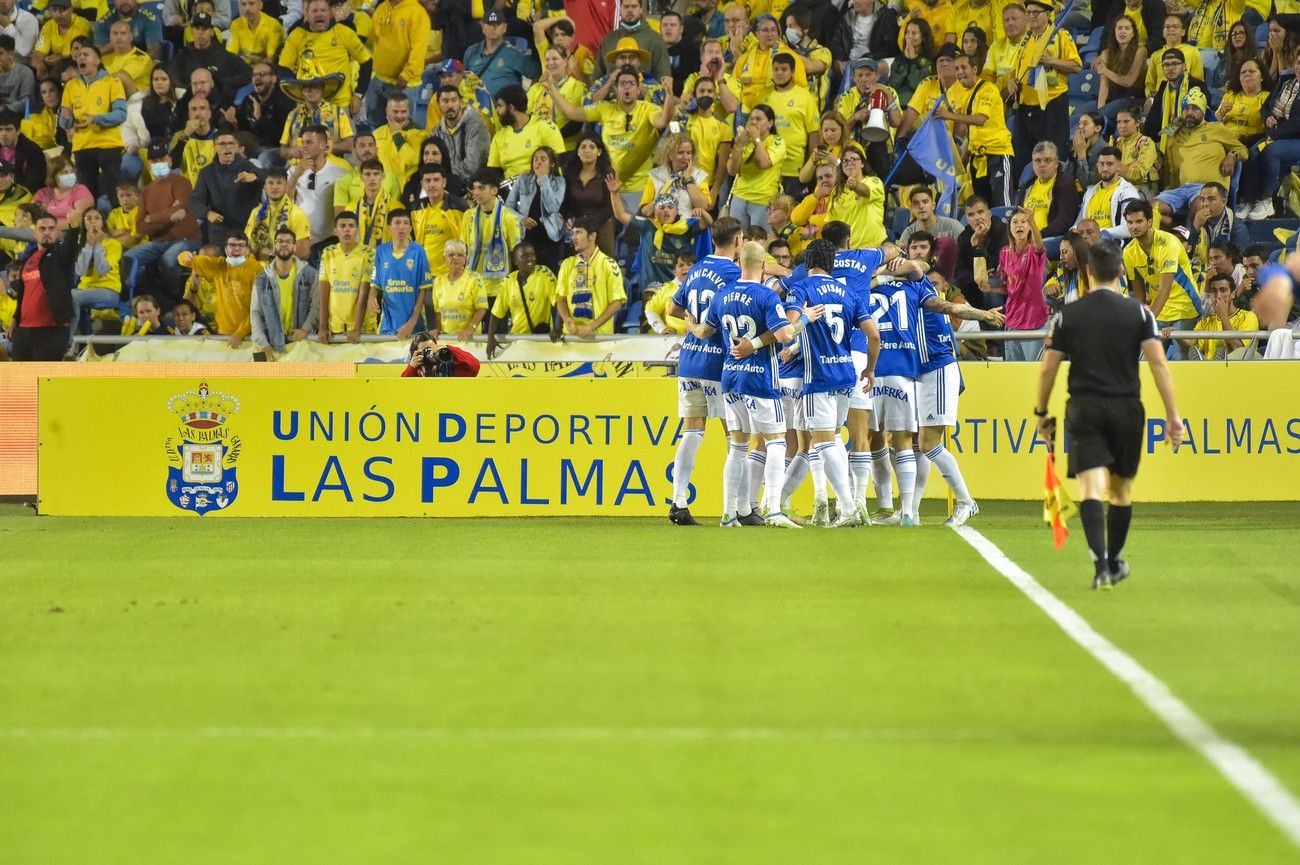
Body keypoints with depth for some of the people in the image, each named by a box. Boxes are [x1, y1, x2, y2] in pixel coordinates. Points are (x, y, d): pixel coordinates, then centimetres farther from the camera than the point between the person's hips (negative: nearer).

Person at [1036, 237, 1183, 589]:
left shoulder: (1067, 315, 2)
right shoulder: (1139, 313, 0)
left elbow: (1048, 369, 3)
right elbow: (1159, 363, -7)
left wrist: (1041, 413, 16)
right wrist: (1173, 415, -5)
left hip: (1084, 410, -1)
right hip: (1126, 408, 1)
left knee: (1091, 488, -9)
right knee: (1122, 489, 17)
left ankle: (1101, 563, -27)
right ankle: (1115, 563, 31)